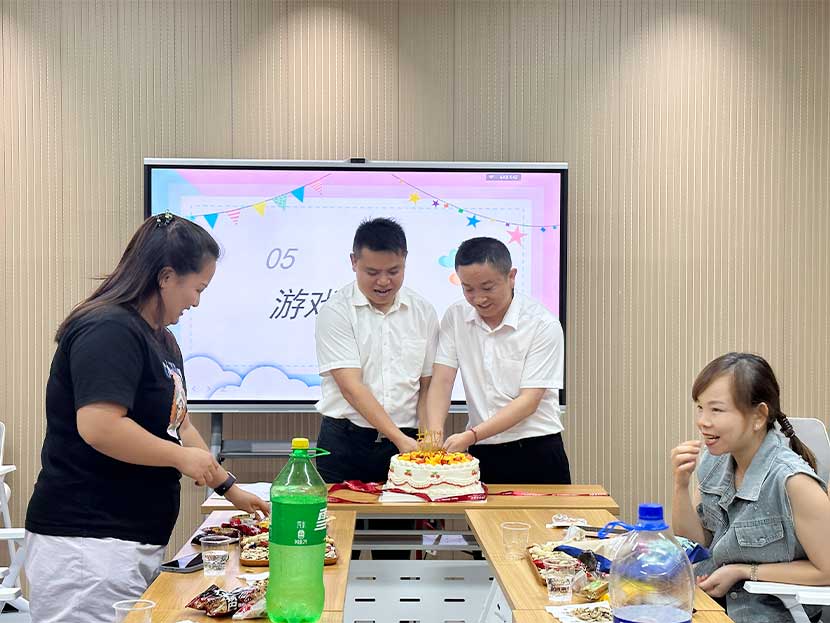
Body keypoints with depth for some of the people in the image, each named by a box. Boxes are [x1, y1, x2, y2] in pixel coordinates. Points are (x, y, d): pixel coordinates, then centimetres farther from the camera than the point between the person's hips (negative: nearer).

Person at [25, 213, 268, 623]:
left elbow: (177, 425, 23)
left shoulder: (160, 339, 16)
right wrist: (182, 457, -14)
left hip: (139, 539, 10)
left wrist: (228, 487, 19)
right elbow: (98, 427, -27)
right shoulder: (109, 330, -16)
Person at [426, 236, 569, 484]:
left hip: (536, 456, -3)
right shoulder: (455, 317, 2)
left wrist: (471, 436, -24)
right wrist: (435, 431, -21)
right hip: (481, 455, 3)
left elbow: (529, 401, -15)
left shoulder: (543, 325, -11)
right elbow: (442, 380, -2)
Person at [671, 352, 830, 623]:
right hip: (711, 600, 6)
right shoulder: (713, 460, -1)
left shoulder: (790, 480, -22)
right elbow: (694, 543, 7)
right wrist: (681, 484, -9)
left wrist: (742, 571, -13)